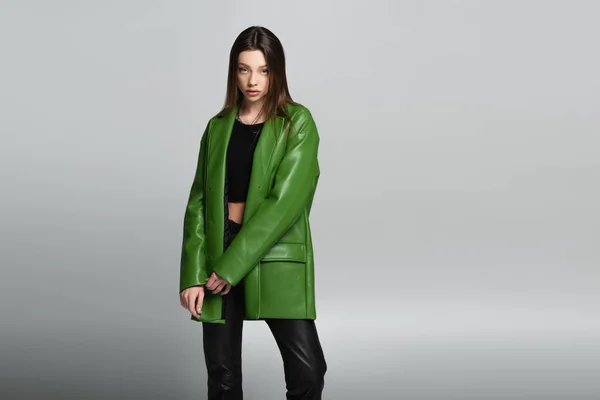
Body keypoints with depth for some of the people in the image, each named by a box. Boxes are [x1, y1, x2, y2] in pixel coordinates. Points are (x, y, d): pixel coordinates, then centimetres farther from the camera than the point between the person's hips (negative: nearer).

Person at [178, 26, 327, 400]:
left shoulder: (298, 123, -4)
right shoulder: (218, 127, 9)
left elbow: (285, 201, -14)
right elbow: (199, 202, 6)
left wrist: (232, 266, -16)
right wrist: (194, 274, -6)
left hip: (276, 257, -3)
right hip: (220, 250, 3)